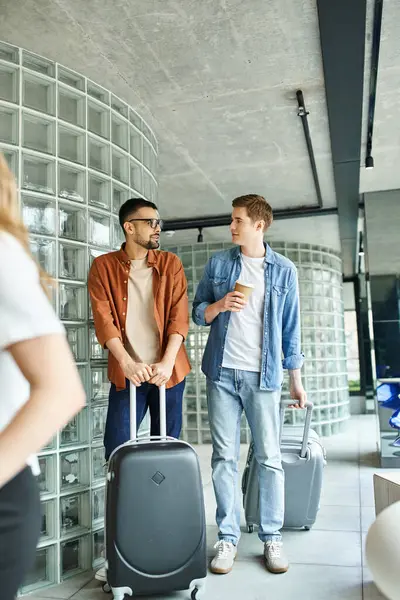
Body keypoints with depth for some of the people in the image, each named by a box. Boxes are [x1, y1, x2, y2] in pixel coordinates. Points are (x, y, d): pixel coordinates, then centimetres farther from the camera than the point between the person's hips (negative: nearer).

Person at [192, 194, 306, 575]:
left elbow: (290, 327, 7)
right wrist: (219, 305, -11)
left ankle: (272, 537, 17)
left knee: (269, 457, 3)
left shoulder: (284, 270, 4)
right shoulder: (217, 264, 7)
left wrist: (296, 380, 5)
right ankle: (228, 537, 16)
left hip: (263, 375, -1)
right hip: (222, 372, 1)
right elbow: (197, 313, 11)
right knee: (224, 456, 5)